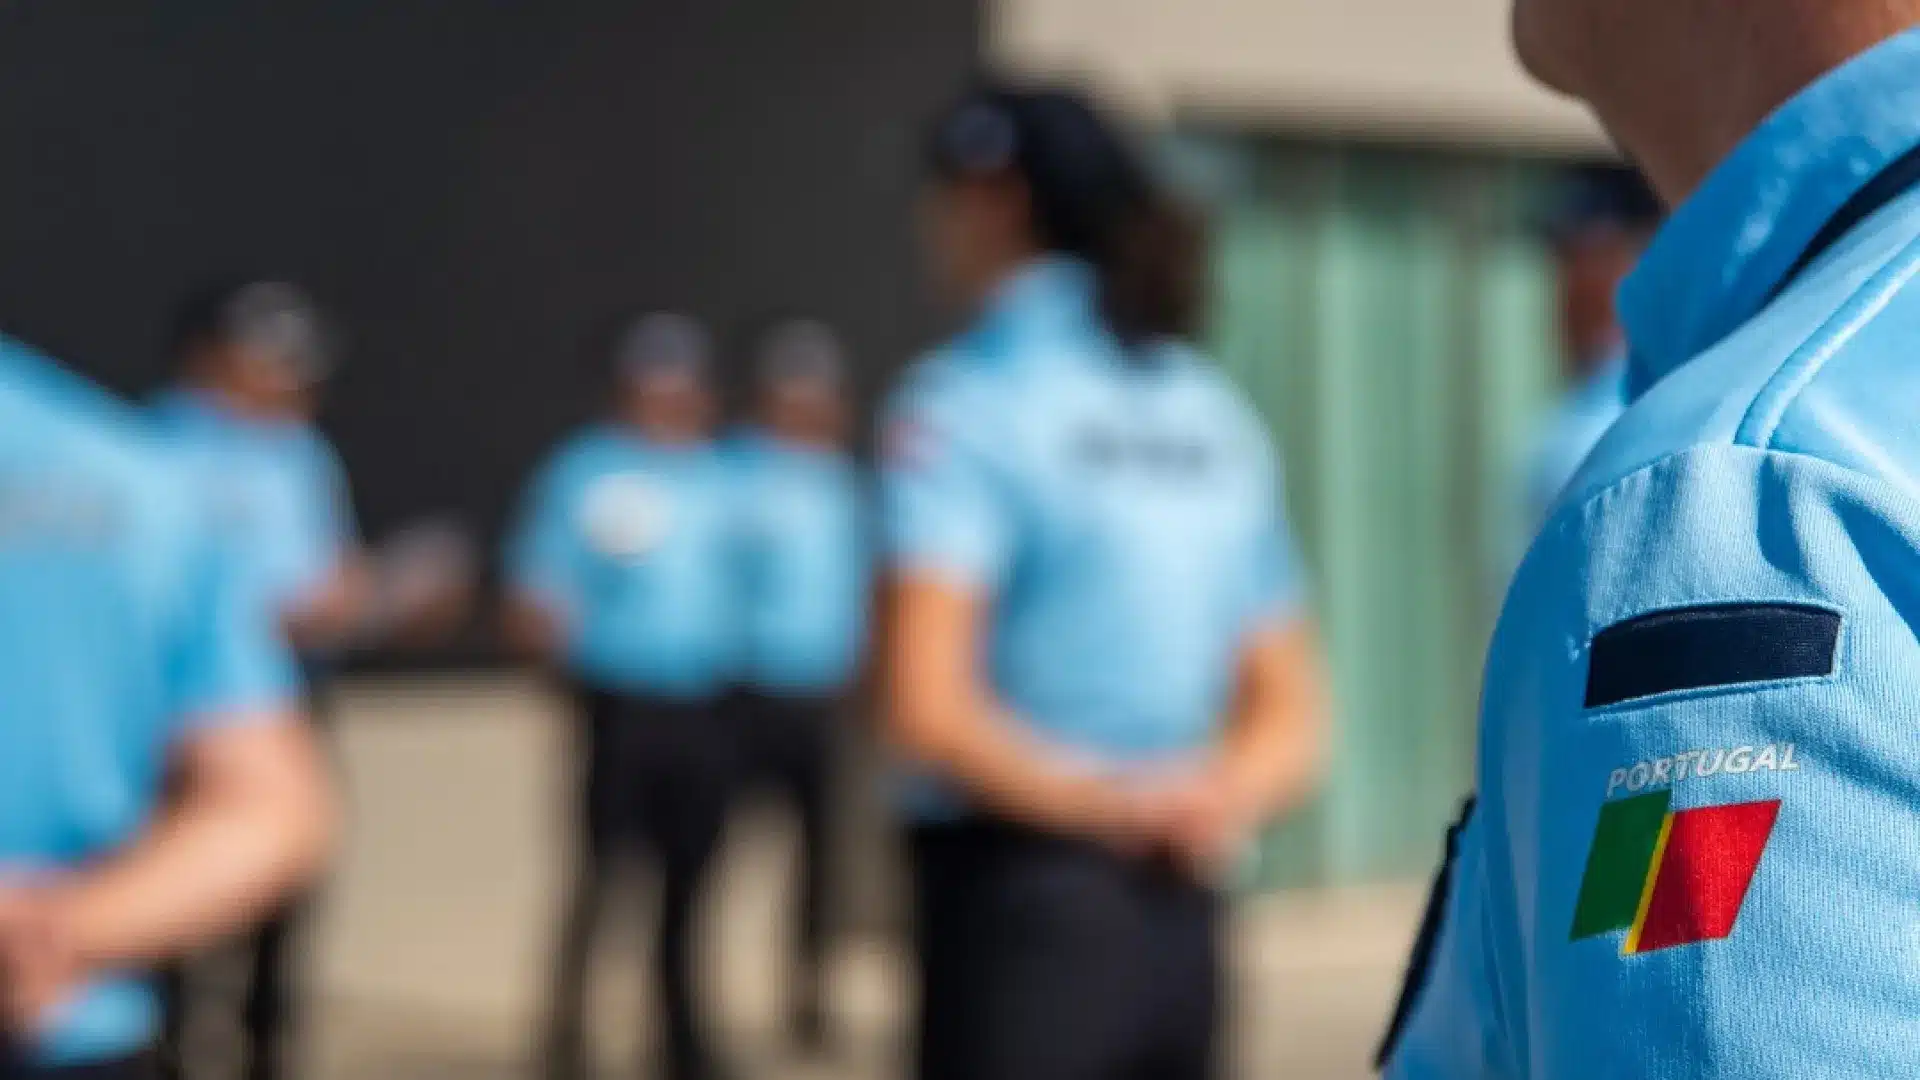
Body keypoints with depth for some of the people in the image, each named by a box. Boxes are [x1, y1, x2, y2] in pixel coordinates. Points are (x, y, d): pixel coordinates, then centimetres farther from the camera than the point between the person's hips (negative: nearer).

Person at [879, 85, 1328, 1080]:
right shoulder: (1214, 413, 14)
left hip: (1019, 894, -6)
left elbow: (928, 708, -17)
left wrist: (1097, 802, -6)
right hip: (1180, 914, 7)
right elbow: (1290, 720, 14)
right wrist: (1212, 798, -4)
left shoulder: (965, 402, -7)